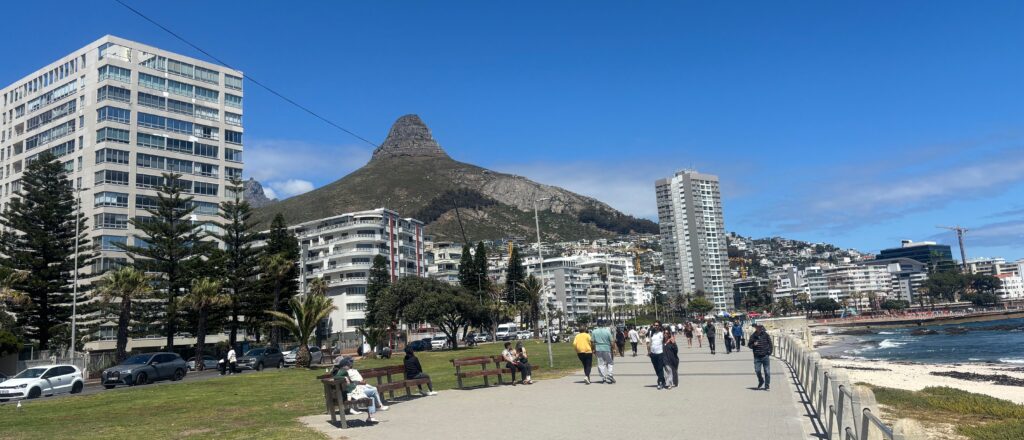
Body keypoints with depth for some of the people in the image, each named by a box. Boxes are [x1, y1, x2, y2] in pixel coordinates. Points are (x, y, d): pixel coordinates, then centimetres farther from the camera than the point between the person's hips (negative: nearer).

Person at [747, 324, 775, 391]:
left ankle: (767, 385, 15)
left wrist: (769, 352, -1)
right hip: (757, 356, 1)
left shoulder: (766, 335, -2)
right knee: (757, 370, -4)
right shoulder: (753, 336, 1)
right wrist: (753, 345, -11)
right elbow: (749, 345, 10)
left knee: (767, 371, 3)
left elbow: (770, 344, 7)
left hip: (765, 356, -1)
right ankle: (761, 381, 25)